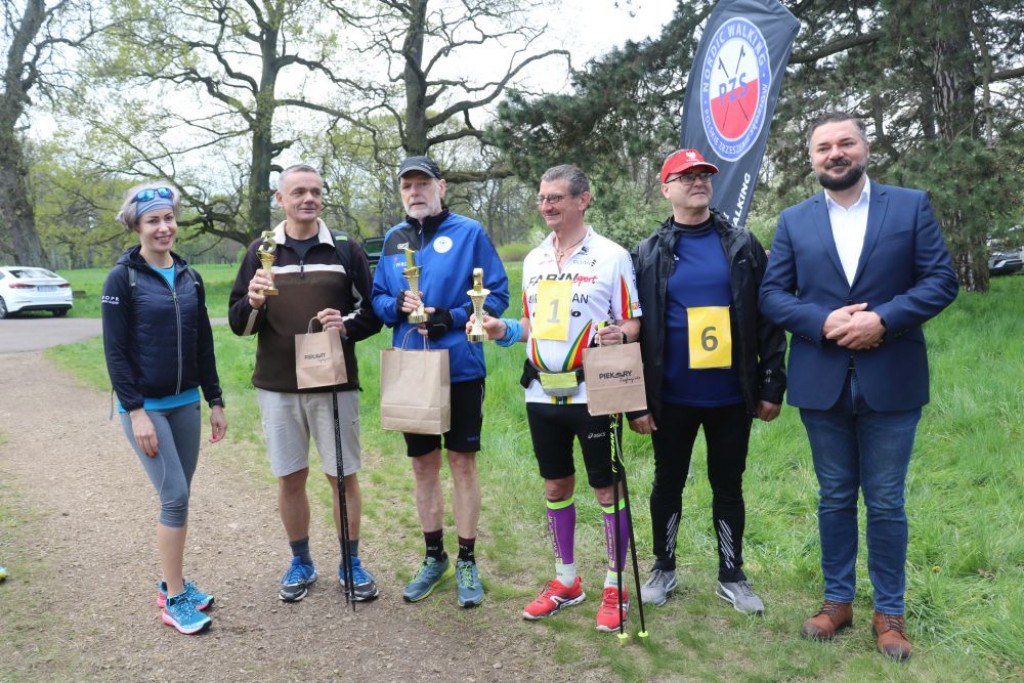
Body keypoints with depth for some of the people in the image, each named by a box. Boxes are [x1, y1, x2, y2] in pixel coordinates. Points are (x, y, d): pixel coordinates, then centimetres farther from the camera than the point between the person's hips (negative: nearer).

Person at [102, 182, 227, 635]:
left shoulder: (189, 278, 8)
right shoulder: (122, 278, -7)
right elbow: (115, 352, -10)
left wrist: (215, 401, 10)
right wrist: (135, 412, -15)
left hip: (186, 403, 5)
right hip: (145, 406, -5)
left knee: (178, 497, 11)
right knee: (175, 497, -8)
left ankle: (174, 584, 26)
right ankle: (174, 600, 6)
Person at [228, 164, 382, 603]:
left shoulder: (346, 251, 2)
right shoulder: (261, 252, 5)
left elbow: (373, 314, 4)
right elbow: (237, 323, 5)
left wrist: (347, 325, -17)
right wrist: (253, 303, -18)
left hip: (335, 384, -1)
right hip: (277, 386, 1)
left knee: (343, 476, 6)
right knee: (290, 479, 10)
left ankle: (351, 562, 24)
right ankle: (301, 563, 28)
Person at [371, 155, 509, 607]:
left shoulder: (469, 233, -4)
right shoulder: (393, 240, 10)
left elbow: (497, 294, -6)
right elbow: (376, 298, 14)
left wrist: (452, 319, -19)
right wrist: (397, 304, -9)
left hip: (460, 369, -4)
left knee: (462, 464, 5)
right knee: (423, 466, 13)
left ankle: (466, 561, 20)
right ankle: (434, 557, 29)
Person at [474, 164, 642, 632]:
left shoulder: (612, 256, -5)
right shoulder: (534, 260, 11)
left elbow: (634, 324, -5)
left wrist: (618, 333, -26)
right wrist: (505, 330, 0)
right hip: (543, 394, 6)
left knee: (607, 488, 4)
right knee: (555, 485, 14)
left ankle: (615, 588, 20)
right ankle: (566, 581, 30)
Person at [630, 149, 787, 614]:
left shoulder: (742, 246, 3)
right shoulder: (649, 254, 0)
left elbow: (767, 319, 3)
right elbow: (632, 331, -2)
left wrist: (772, 385, -2)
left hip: (731, 396, 1)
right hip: (672, 398, 0)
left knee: (729, 487, 13)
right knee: (668, 484, 14)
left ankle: (731, 576, 30)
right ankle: (664, 569, 33)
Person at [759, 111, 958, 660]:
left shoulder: (911, 205, 2)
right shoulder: (794, 221, 6)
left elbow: (941, 280, -3)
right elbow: (772, 294, 1)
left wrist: (884, 320, -17)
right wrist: (823, 322, -15)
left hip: (891, 382, -1)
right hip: (821, 383, 2)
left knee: (886, 502, 7)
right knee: (835, 498, 13)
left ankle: (889, 612, 23)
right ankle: (837, 600, 28)